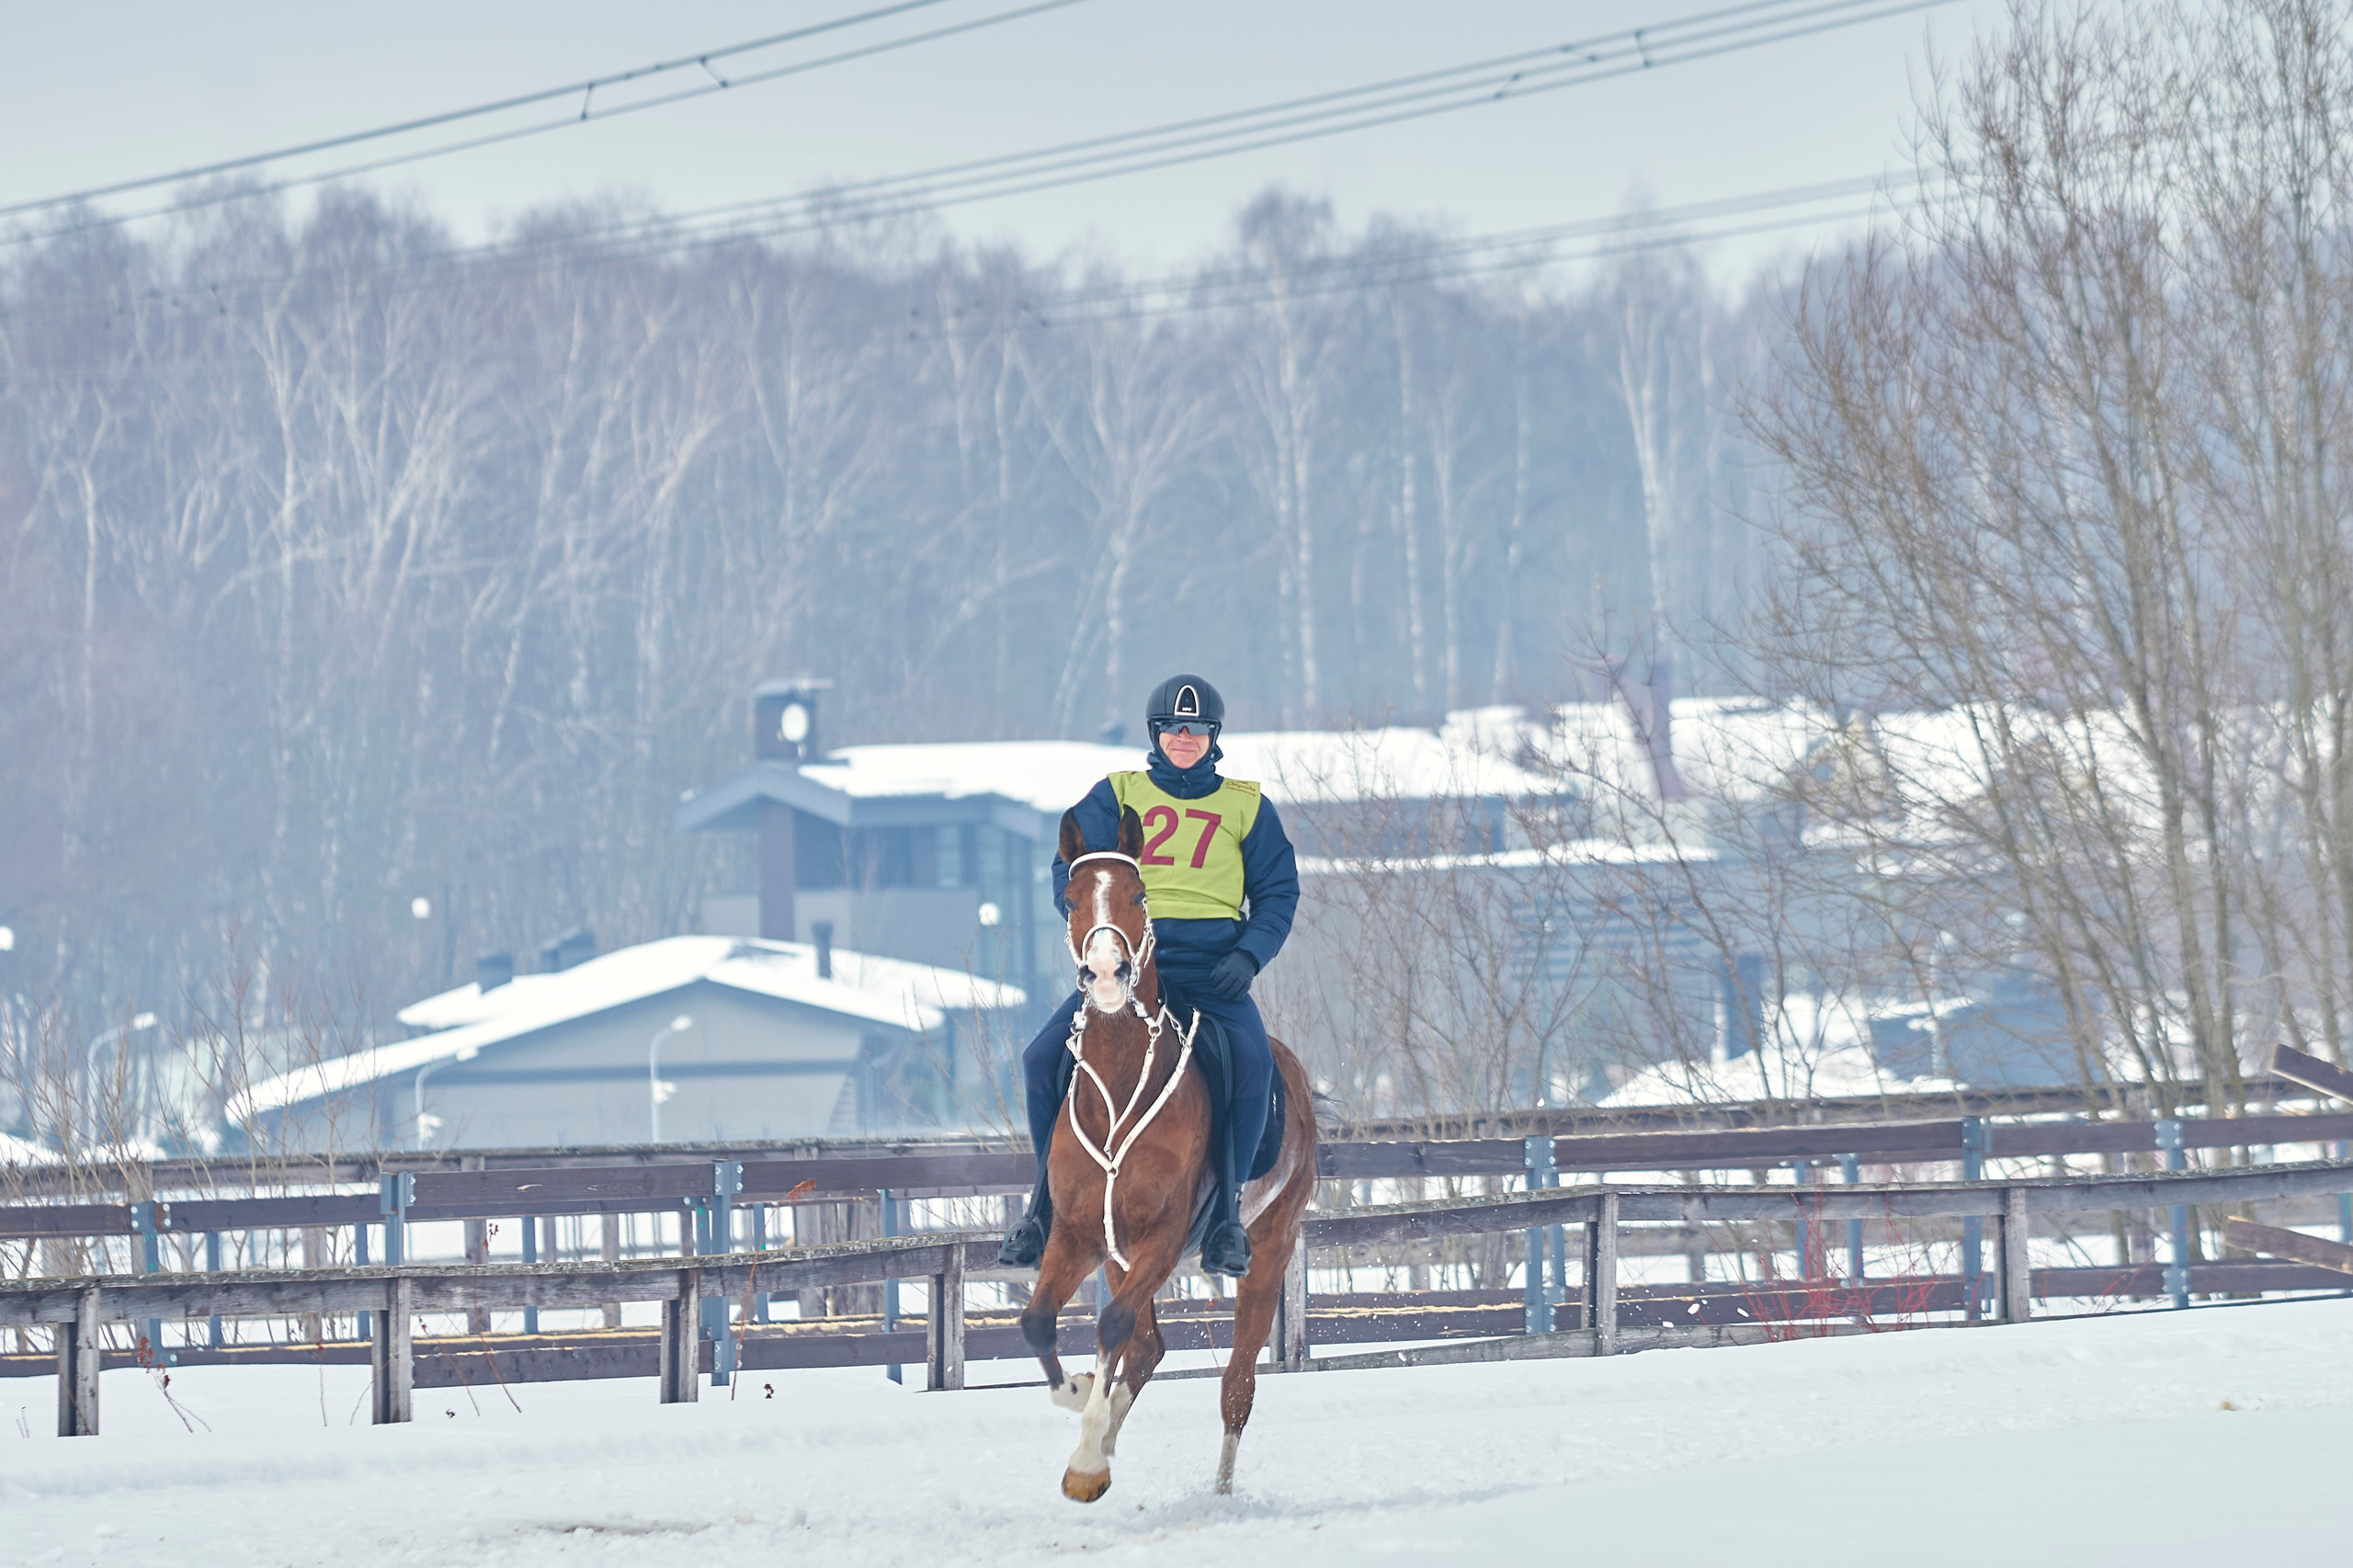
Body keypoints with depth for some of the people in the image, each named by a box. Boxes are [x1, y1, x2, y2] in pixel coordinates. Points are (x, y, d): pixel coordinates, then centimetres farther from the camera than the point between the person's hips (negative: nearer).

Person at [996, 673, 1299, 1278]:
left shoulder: (1247, 807, 16)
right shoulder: (1115, 797, 15)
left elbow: (1277, 893, 14)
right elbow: (1071, 874, 6)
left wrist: (1249, 955, -6)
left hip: (1212, 962, -1)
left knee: (1253, 1061, -30)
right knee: (1043, 1058, -18)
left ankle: (1227, 1215, -18)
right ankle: (1048, 1203, 0)